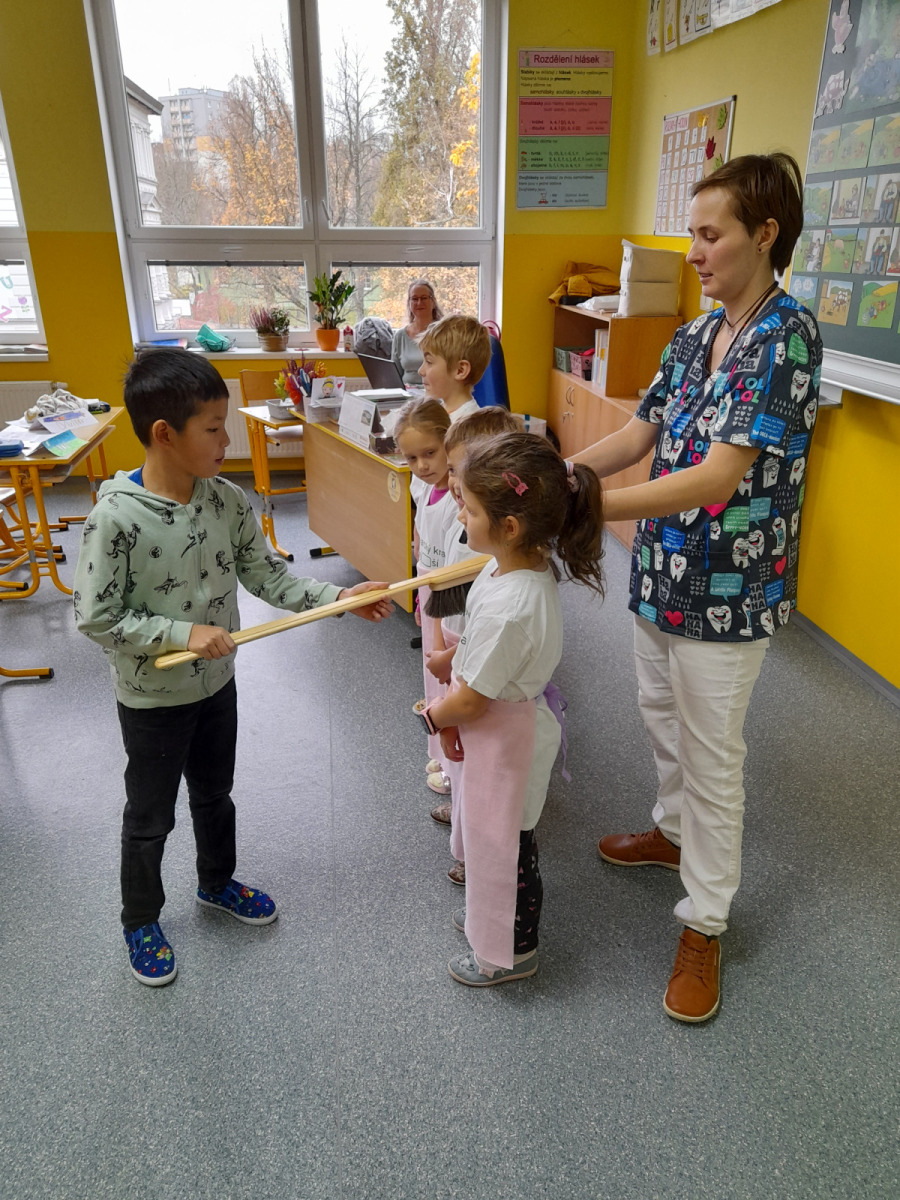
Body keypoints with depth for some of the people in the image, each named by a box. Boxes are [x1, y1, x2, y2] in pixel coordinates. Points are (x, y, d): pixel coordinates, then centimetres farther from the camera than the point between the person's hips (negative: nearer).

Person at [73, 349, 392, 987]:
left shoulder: (228, 500, -11)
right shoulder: (116, 517, -27)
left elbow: (266, 574, -4)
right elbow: (97, 618, -20)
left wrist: (338, 596, -15)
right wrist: (183, 633, -26)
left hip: (217, 684, 5)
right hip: (153, 699, -5)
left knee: (215, 795, 27)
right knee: (151, 819, 17)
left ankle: (217, 882, 54)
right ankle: (141, 922, 43)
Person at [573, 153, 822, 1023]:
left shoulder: (788, 339, -19)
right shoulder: (694, 336, 6)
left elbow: (717, 477, -28)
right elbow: (637, 437, 6)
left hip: (727, 590, -7)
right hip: (662, 572, 8)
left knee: (712, 755, 6)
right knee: (661, 716, 24)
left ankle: (704, 924, 25)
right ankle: (674, 830, 51)